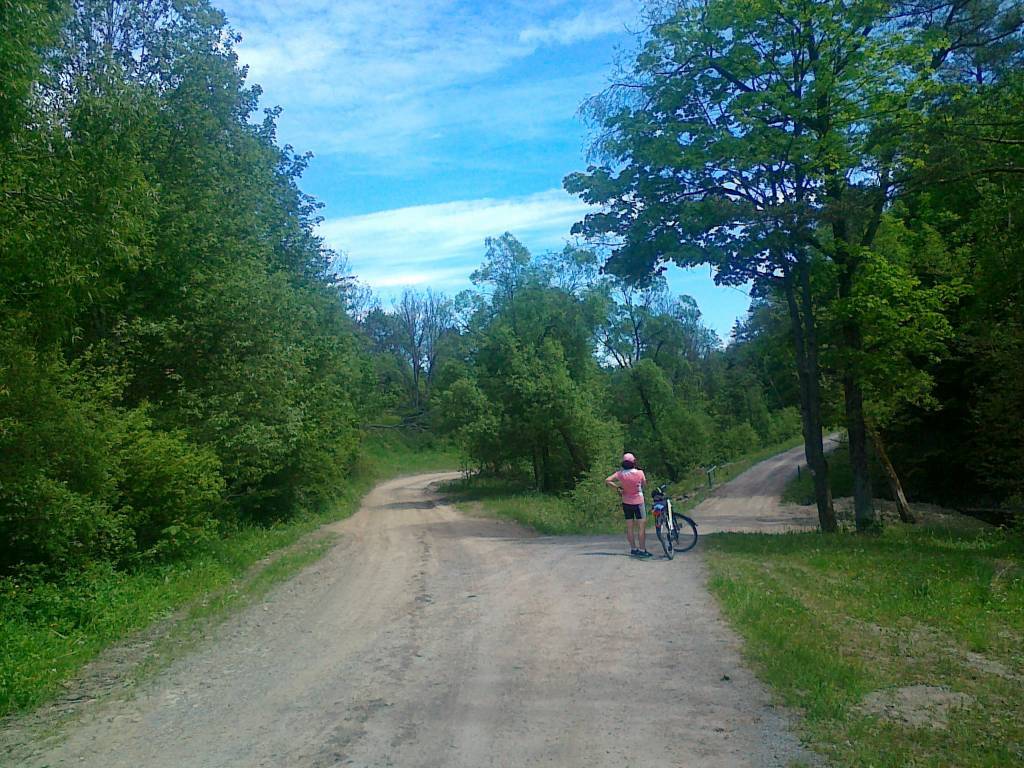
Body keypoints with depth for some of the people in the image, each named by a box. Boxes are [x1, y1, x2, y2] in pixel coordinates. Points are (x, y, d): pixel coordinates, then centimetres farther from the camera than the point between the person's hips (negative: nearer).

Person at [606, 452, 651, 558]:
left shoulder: (620, 474, -8)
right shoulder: (639, 473, -15)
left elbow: (607, 480, -14)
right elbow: (644, 483, 0)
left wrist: (617, 488, -5)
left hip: (626, 503, 4)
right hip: (638, 502, -4)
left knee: (629, 527, 11)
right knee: (642, 526, 2)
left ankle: (633, 549, 18)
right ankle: (642, 550, 0)